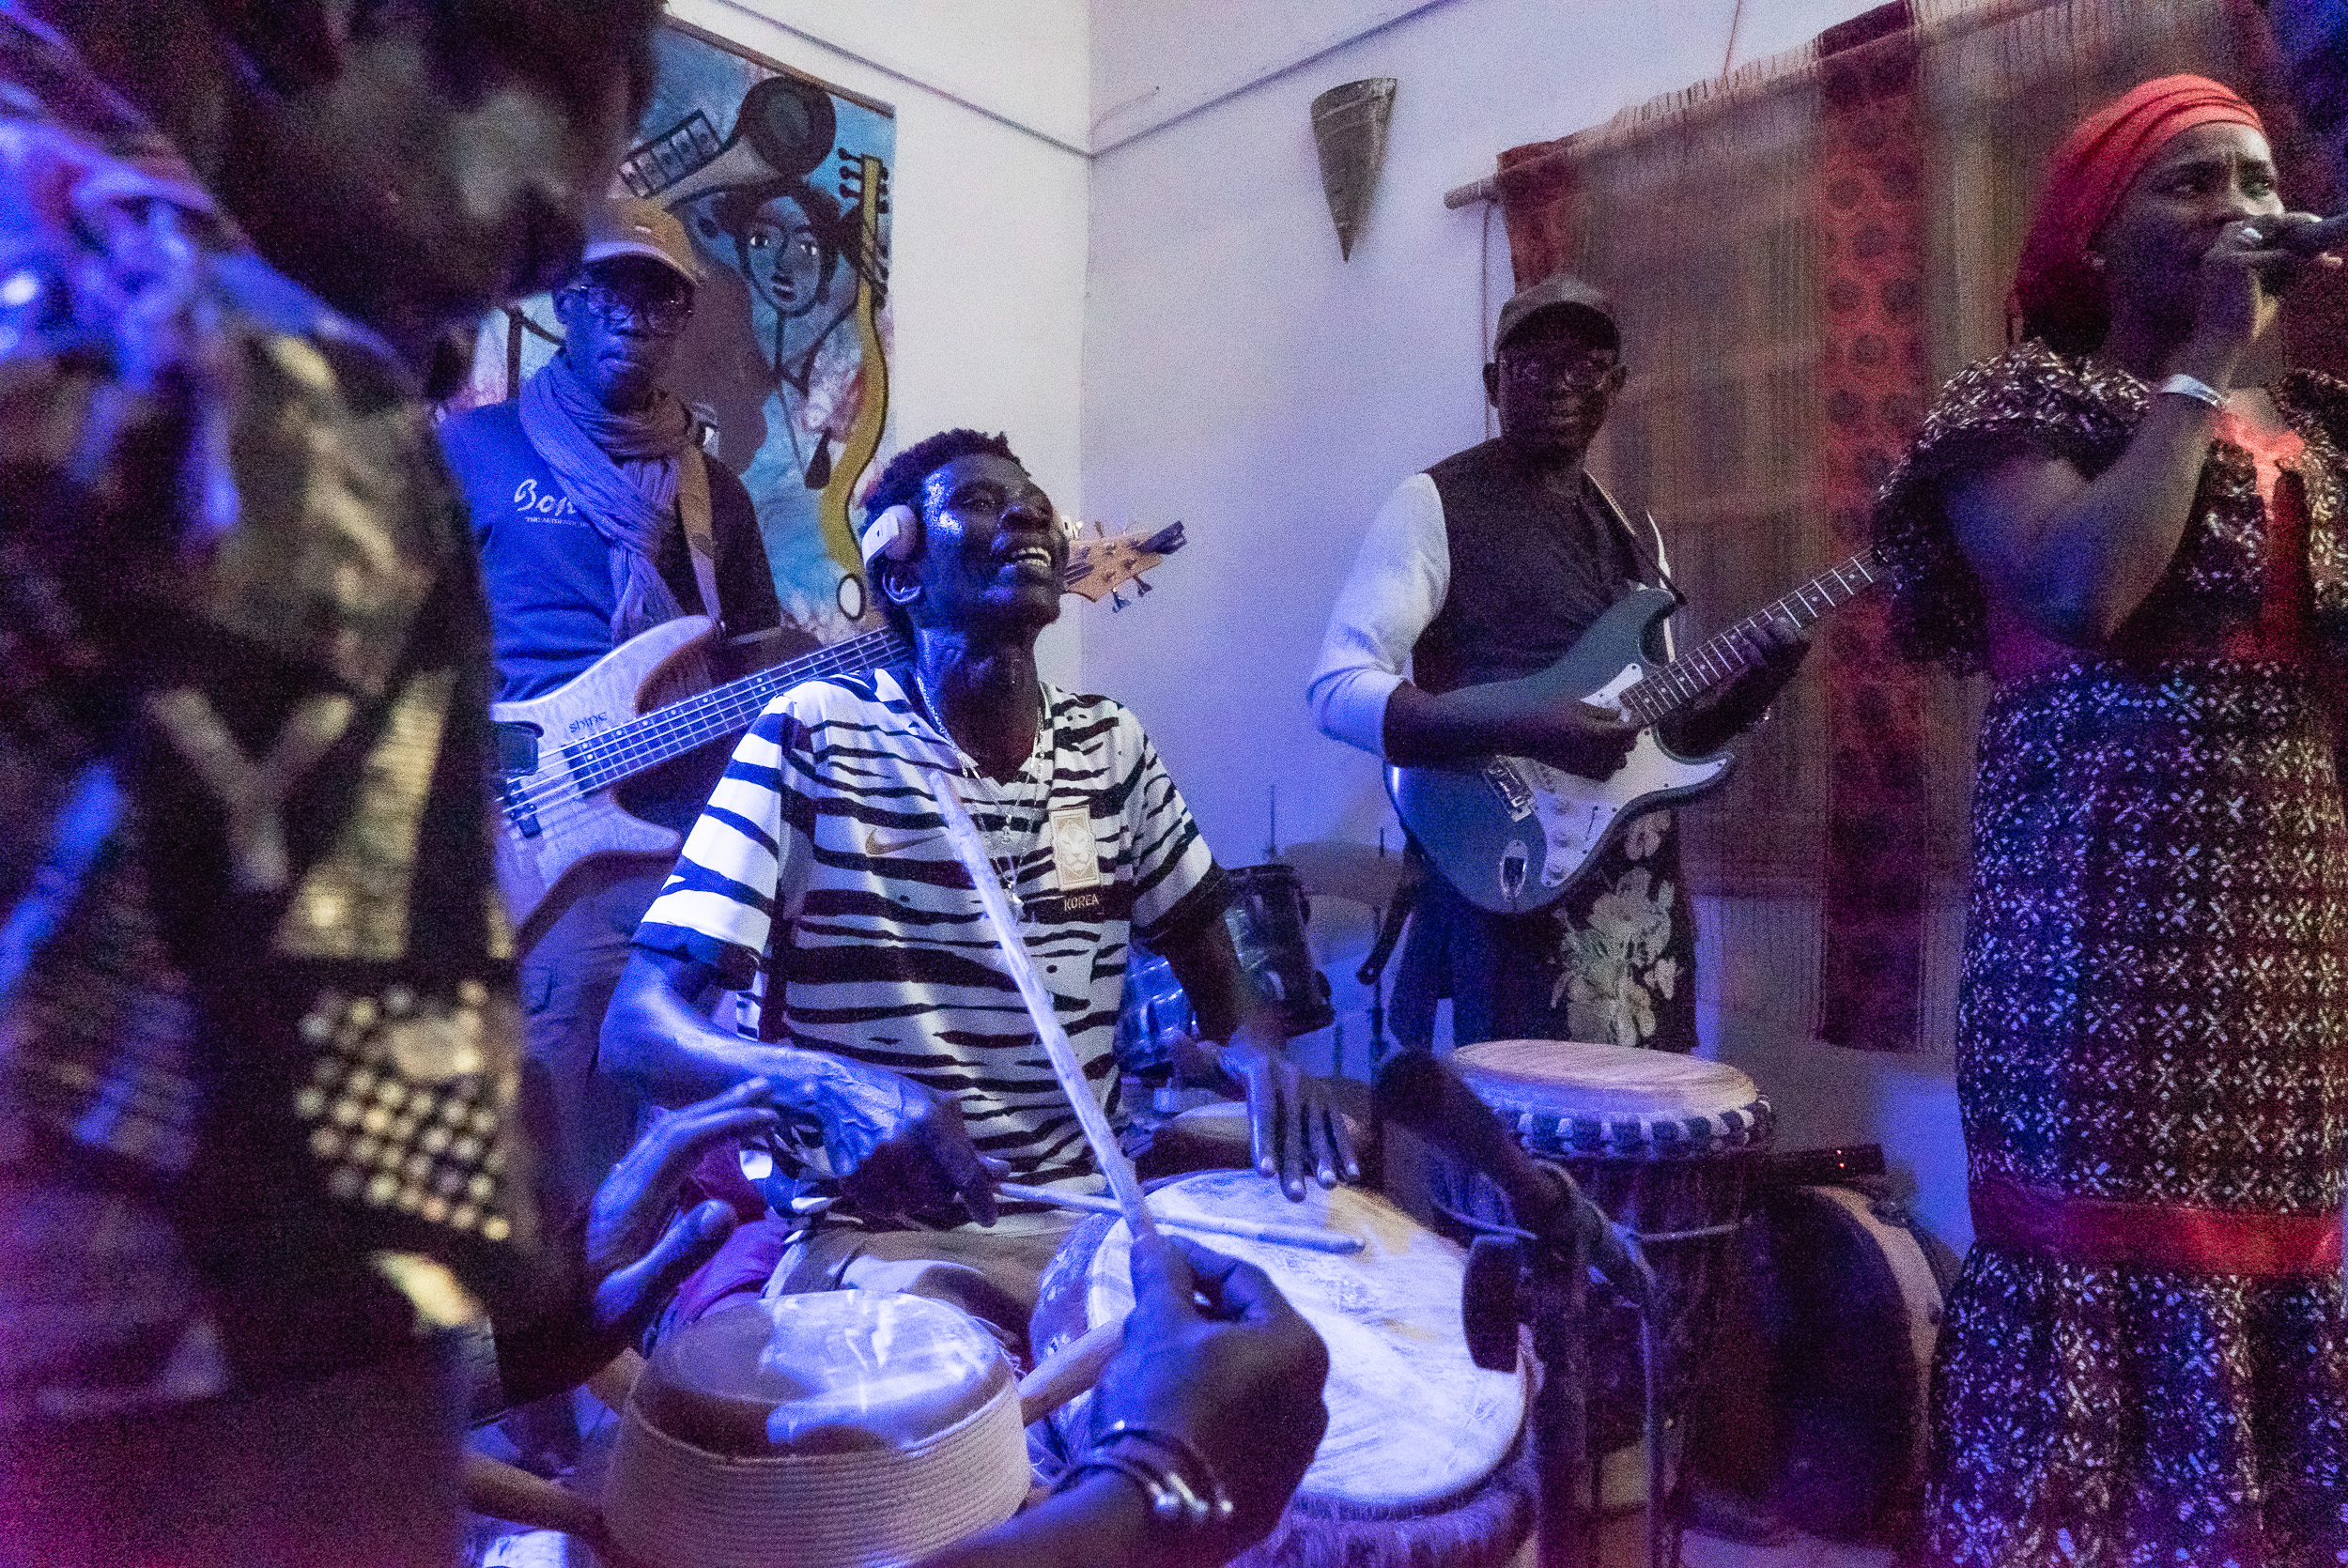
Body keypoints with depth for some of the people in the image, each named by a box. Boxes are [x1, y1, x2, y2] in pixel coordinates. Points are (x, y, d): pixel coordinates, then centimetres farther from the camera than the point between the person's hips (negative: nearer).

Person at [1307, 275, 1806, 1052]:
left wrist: (1753, 687, 0)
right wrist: (1527, 728, -23)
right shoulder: (1437, 503, -4)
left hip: (1646, 898, 7)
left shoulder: (1633, 530, 17)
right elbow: (1338, 690, -15)